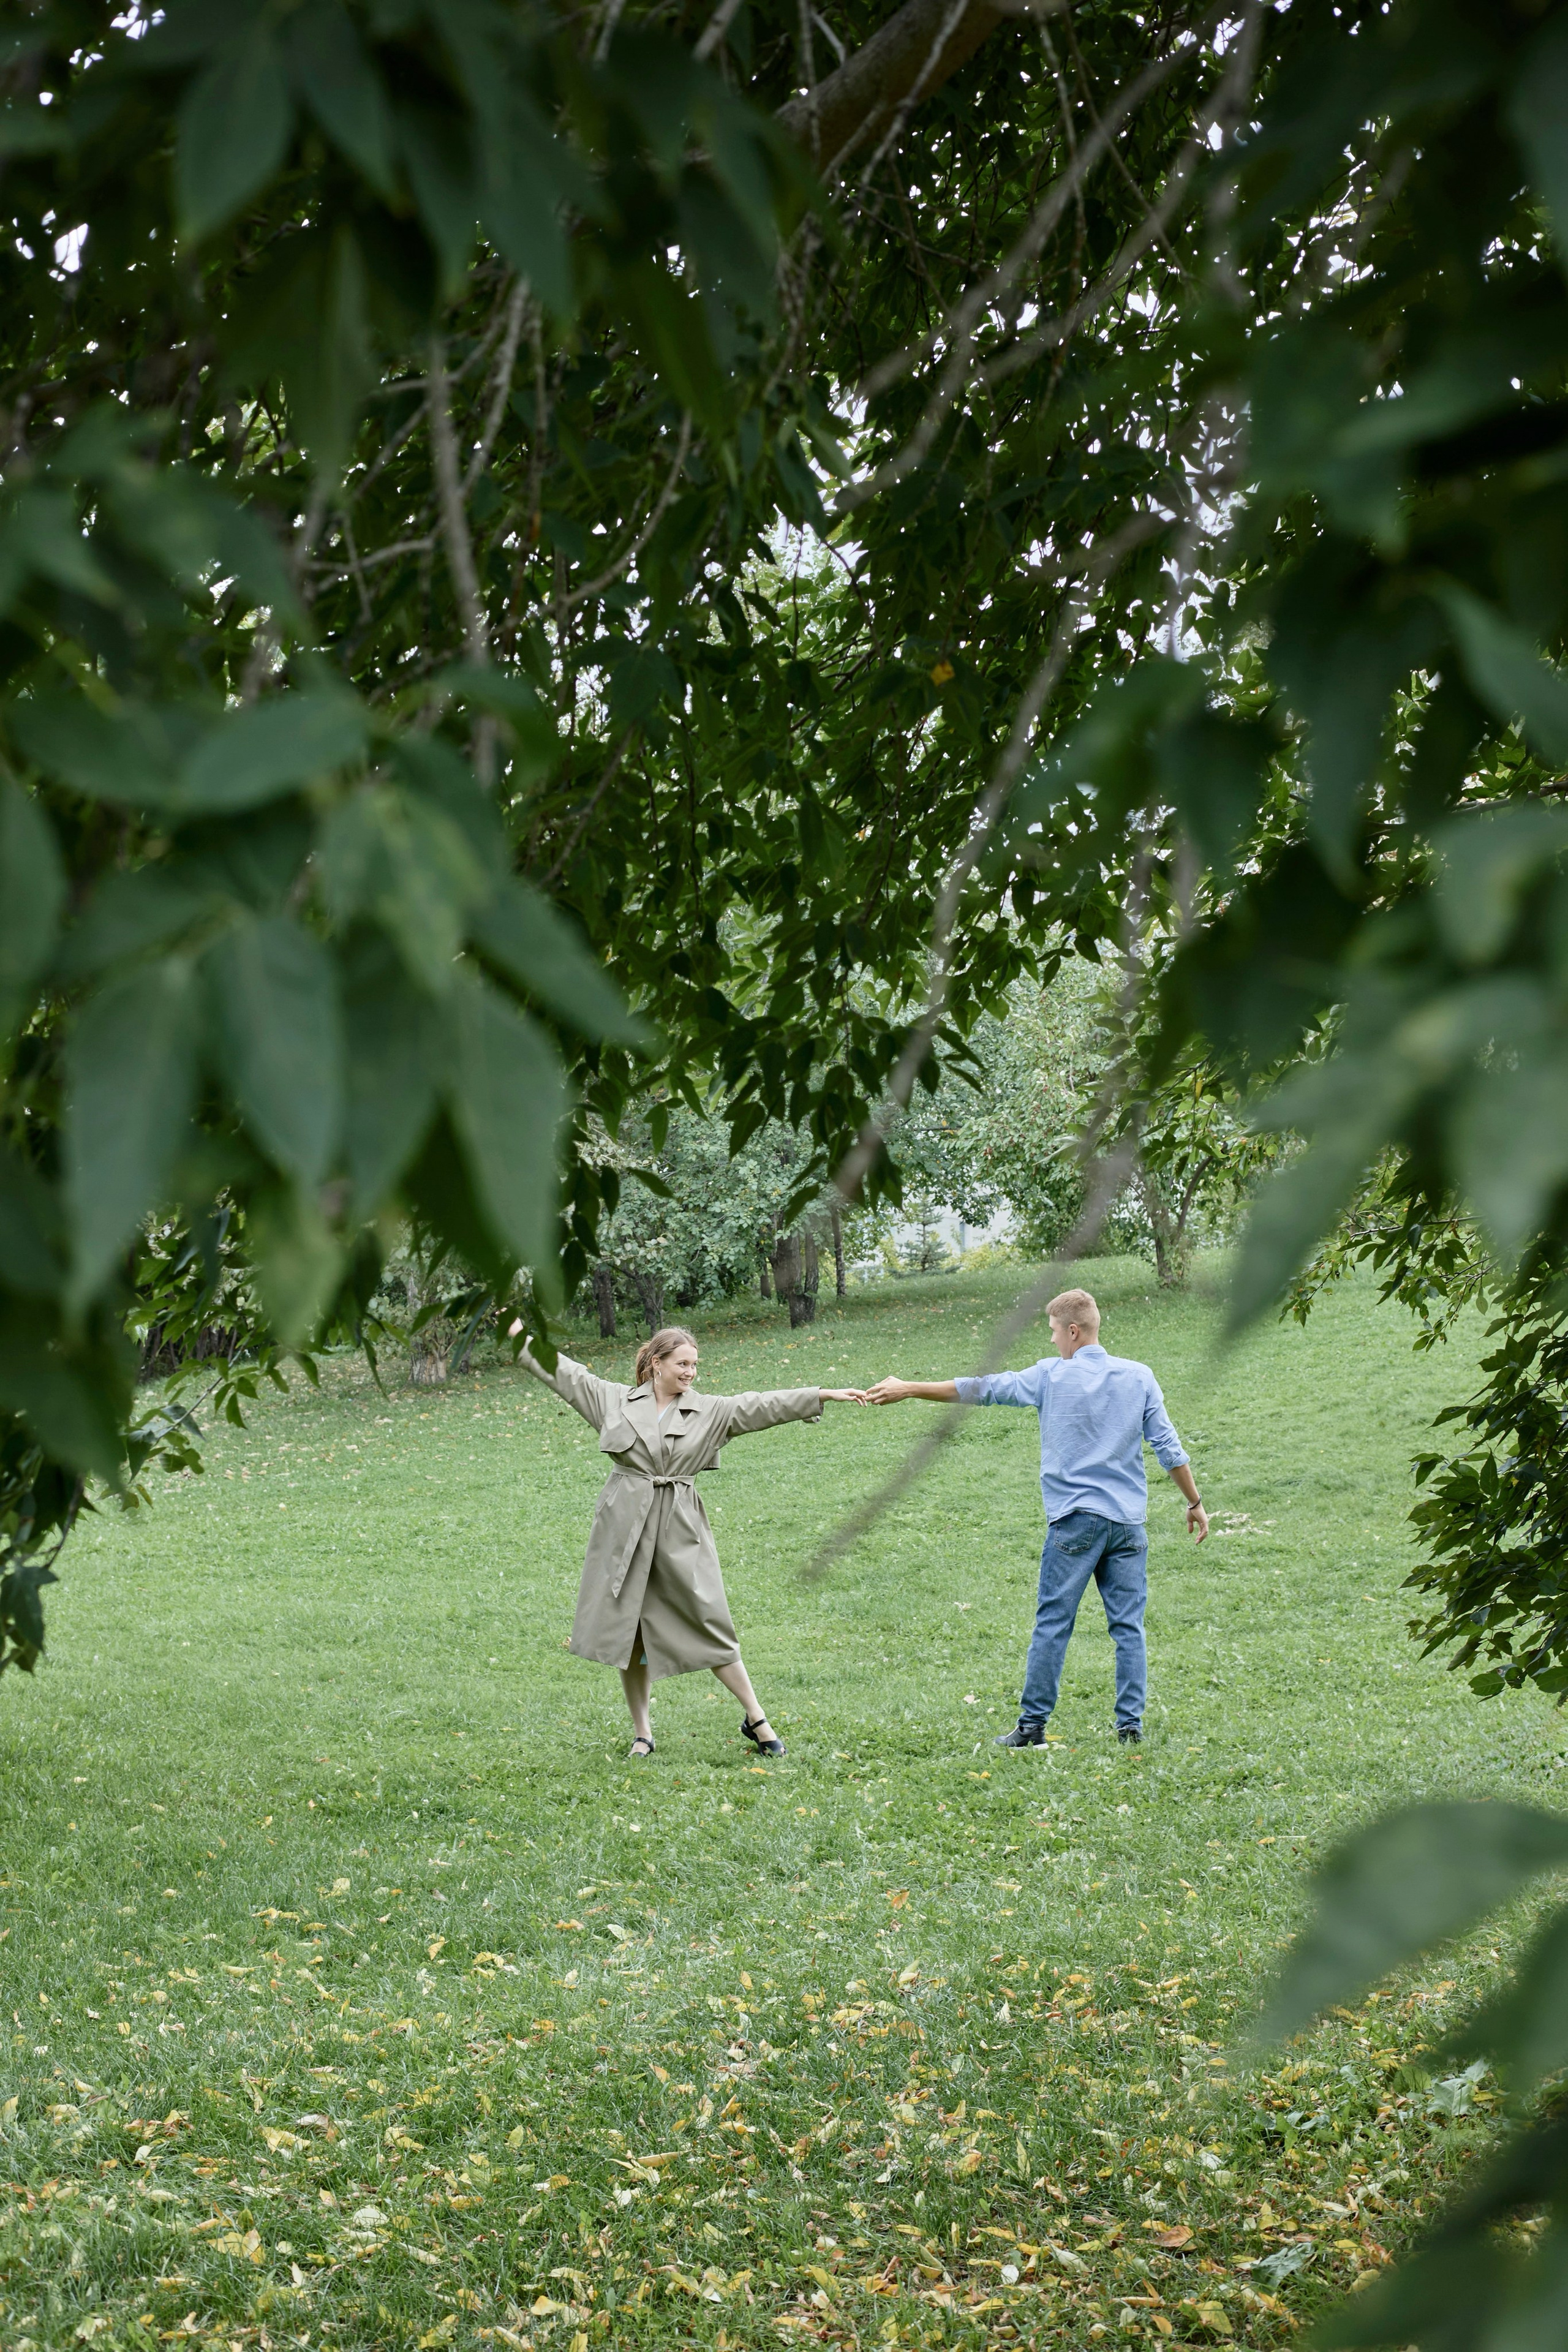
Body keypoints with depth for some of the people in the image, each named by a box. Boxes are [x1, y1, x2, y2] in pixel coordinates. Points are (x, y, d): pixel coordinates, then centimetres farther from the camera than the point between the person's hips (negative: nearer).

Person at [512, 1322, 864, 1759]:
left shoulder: (710, 1412, 5)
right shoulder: (615, 1400, 6)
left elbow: (763, 1406, -1)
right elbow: (565, 1373, 11)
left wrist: (826, 1395, -9)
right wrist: (521, 1335, 13)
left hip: (681, 1532, -1)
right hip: (625, 1527, 1)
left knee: (709, 1623, -3)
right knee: (629, 1632, 5)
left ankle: (756, 1719, 8)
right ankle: (642, 1734, 17)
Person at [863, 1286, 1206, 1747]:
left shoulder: (1051, 1376, -2)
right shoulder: (1139, 1376, 6)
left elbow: (982, 1389, 1)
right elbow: (1168, 1446, 5)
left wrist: (909, 1390, 8)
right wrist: (1195, 1502, 14)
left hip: (1075, 1519, -3)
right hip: (1128, 1520, 3)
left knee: (1052, 1624, 1)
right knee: (1128, 1627, 4)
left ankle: (1032, 1725, 5)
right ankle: (1130, 1727, 2)